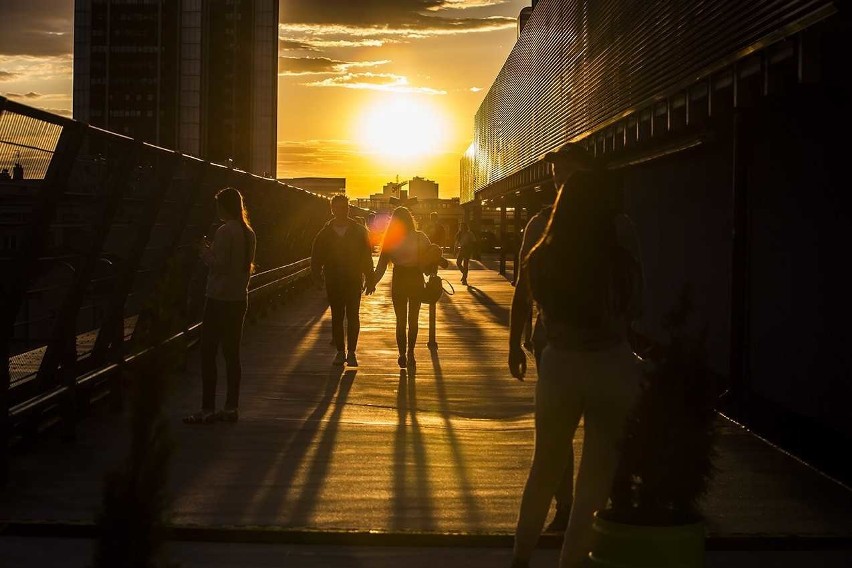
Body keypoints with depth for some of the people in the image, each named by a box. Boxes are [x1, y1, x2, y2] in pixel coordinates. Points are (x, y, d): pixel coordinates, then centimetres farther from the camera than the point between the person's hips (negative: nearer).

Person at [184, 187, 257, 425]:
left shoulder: (225, 231, -15)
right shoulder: (249, 233, 10)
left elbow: (219, 265, -19)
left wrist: (205, 252, -1)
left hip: (219, 299, -8)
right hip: (239, 298, 8)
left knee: (208, 353, -3)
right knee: (232, 352, 12)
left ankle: (207, 409, -4)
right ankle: (231, 407, 14)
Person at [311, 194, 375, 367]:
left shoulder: (359, 231, 2)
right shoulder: (325, 233, 4)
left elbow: (367, 255, 3)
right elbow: (317, 255, 8)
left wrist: (368, 277, -2)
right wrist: (317, 273, -5)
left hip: (354, 280, -1)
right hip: (333, 280, 1)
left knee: (352, 315, -3)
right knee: (337, 316, 6)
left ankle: (351, 352, 2)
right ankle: (340, 351, 13)